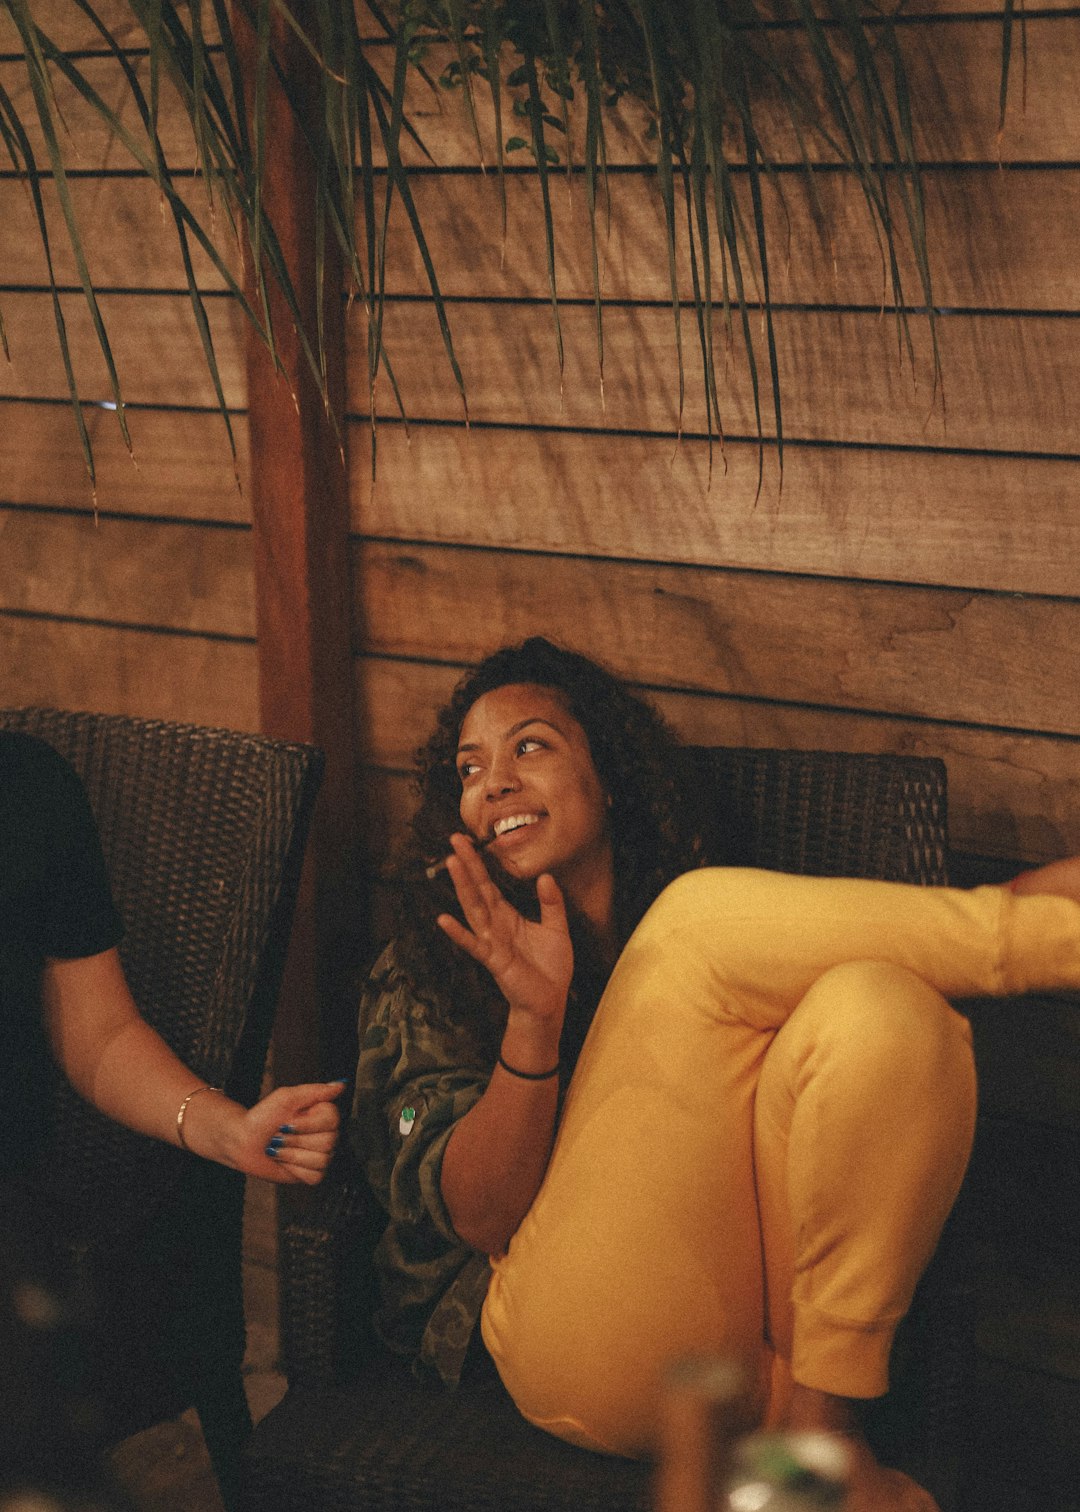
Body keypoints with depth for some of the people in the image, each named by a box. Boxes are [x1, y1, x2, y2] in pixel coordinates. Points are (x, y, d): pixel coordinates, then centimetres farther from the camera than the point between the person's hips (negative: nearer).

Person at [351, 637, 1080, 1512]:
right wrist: (533, 1018, -16)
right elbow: (476, 1218, 1)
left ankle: (822, 1424, -25)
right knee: (708, 922, -13)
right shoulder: (423, 980, 16)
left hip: (773, 1358, 3)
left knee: (880, 1004, -26)